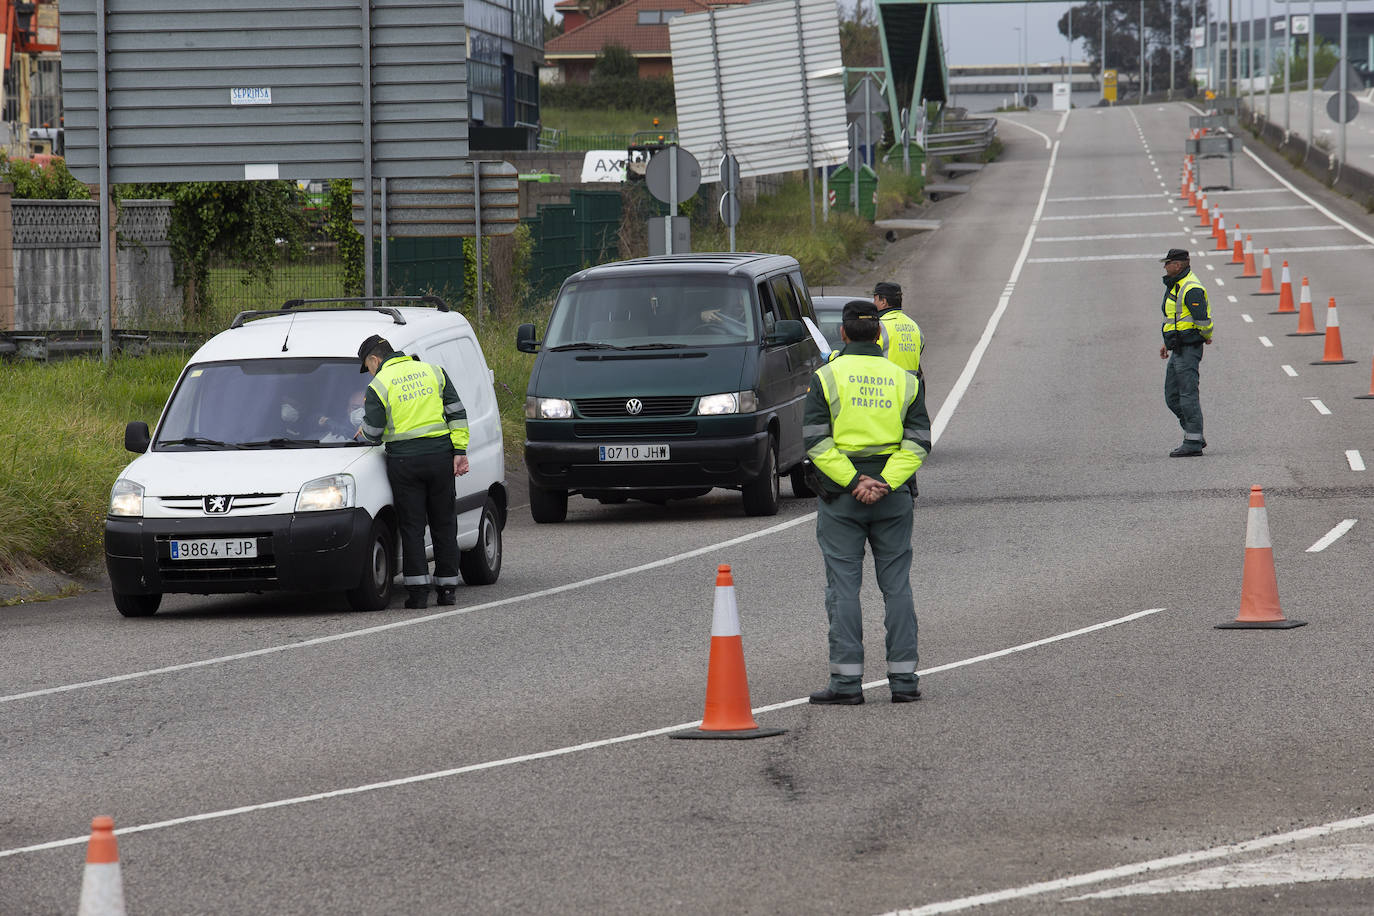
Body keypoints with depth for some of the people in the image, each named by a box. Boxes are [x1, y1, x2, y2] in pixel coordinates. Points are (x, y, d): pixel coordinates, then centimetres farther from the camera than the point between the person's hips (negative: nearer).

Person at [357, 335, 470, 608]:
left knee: (412, 526, 3)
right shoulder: (433, 371, 9)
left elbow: (372, 434, -4)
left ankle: (418, 589, -2)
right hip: (440, 455, 3)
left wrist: (367, 409, 17)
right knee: (443, 524, 11)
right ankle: (448, 588, 12)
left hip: (405, 461, -3)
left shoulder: (379, 386, -3)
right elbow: (457, 413, 6)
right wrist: (460, 451, 6)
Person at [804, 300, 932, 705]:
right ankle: (903, 679, 6)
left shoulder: (826, 378, -2)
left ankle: (846, 681, -4)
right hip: (893, 497, 2)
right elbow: (918, 443, -2)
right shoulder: (905, 381, 6)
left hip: (840, 495, -2)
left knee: (843, 586, 0)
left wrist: (853, 482, -12)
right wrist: (885, 484, -10)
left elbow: (817, 441, -11)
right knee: (897, 585, 7)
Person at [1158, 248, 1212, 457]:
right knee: (1172, 397, 12)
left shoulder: (1191, 289, -17)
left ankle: (1193, 443, -7)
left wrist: (1207, 337, -3)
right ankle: (1195, 437, 17)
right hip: (1178, 350, 11)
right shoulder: (1175, 286, 17)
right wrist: (1168, 343, 20)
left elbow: (1202, 320, -22)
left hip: (1189, 349, -11)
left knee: (1188, 396, -9)